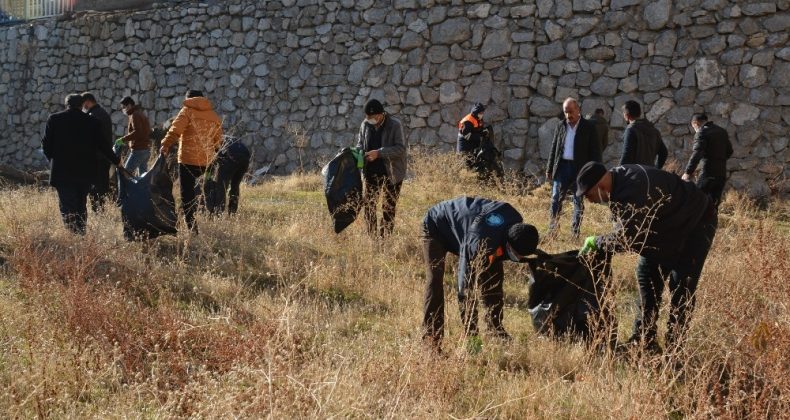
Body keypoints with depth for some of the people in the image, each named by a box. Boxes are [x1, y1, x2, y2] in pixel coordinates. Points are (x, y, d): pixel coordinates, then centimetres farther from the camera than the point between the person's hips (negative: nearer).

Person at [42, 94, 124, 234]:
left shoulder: (54, 119, -1)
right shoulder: (93, 122, 2)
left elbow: (46, 145, 0)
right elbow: (102, 145, 5)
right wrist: (116, 161, 18)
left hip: (62, 172, -2)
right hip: (85, 173, 2)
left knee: (67, 207, -4)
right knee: (81, 206, 14)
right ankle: (81, 234, 13)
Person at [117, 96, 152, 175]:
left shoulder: (135, 115, -10)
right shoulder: (141, 114, 19)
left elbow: (137, 132, -23)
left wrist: (123, 139, -20)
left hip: (138, 150, -10)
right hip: (146, 150, 10)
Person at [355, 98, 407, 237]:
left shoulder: (395, 125, -15)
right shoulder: (365, 125, -1)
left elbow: (401, 148, -19)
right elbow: (360, 142, 13)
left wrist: (379, 153, -27)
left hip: (392, 172, -4)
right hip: (372, 172, 4)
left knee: (389, 207, 5)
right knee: (368, 204, 5)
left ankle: (384, 235, 14)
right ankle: (371, 235, 18)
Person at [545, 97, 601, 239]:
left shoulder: (588, 127, -2)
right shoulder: (561, 126, 8)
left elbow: (595, 151, -1)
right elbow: (554, 148, 13)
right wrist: (549, 169, 10)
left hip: (580, 168, -3)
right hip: (562, 166, 3)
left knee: (578, 201, 4)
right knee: (556, 199, -1)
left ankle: (575, 231, 10)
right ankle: (552, 229, 4)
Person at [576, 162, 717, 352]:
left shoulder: (631, 193, -37)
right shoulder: (618, 176, -6)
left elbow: (626, 238, -34)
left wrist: (596, 242, -20)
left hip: (696, 222, -10)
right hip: (668, 225, 10)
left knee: (682, 284, -11)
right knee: (647, 274, 9)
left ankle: (673, 345, -5)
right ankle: (643, 339, 14)